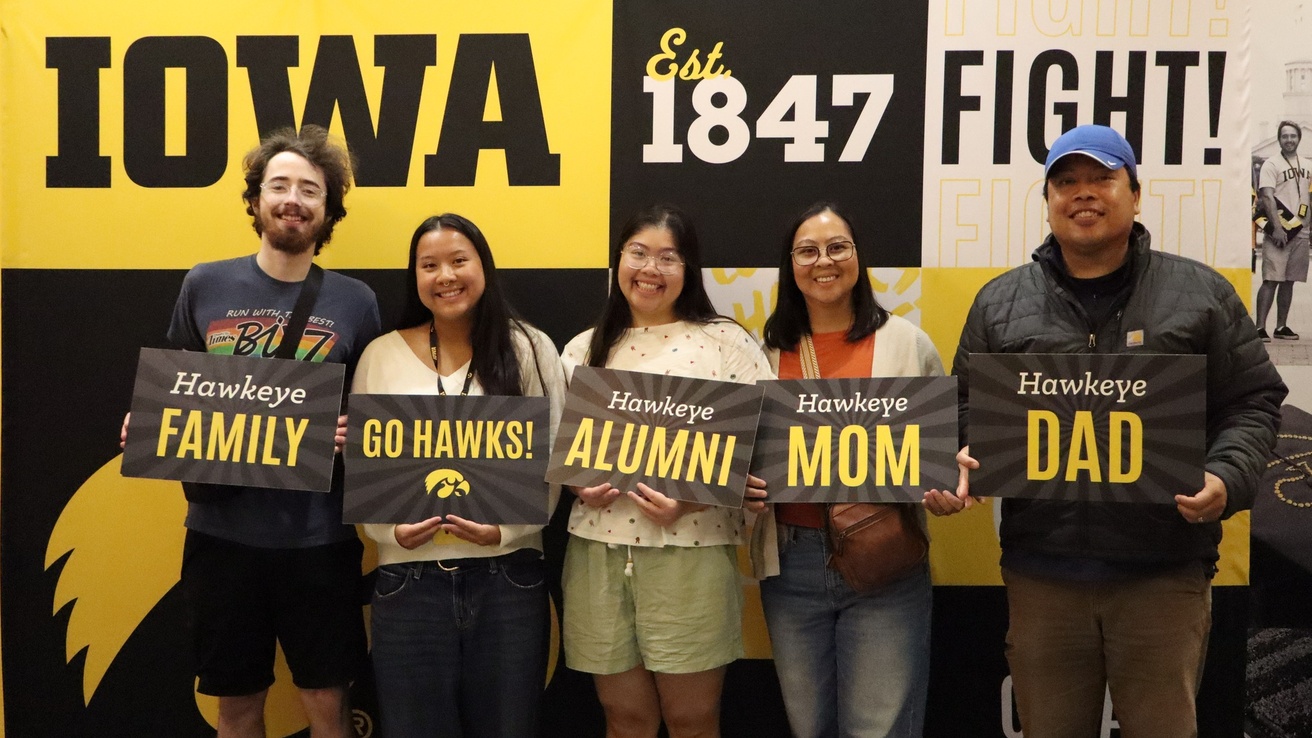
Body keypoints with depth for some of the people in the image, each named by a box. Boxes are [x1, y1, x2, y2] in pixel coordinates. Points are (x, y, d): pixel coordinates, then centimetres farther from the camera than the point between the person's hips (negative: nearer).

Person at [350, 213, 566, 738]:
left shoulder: (530, 349, 2)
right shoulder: (381, 355, 6)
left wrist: (507, 528, -13)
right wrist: (392, 529, -11)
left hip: (508, 573, 0)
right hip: (409, 575, 1)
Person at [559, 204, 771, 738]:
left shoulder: (726, 342, -1)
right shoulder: (583, 350, 10)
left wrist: (692, 500, -18)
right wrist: (579, 484, -6)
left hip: (691, 553, -3)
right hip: (598, 554, 3)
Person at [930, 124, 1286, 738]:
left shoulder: (1201, 294, 6)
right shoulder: (999, 303, 9)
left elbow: (1252, 403, 7)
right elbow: (967, 409, 13)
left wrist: (1225, 478, -10)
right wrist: (964, 459, -7)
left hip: (1165, 573, -1)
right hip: (1040, 575, 1)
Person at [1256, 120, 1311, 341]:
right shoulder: (1271, 165, -4)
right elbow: (1267, 198, -12)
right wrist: (1277, 228, -19)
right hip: (1279, 231, -6)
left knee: (1289, 281, 9)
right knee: (1271, 279, -11)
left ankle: (1281, 326, 15)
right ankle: (1260, 327, -12)